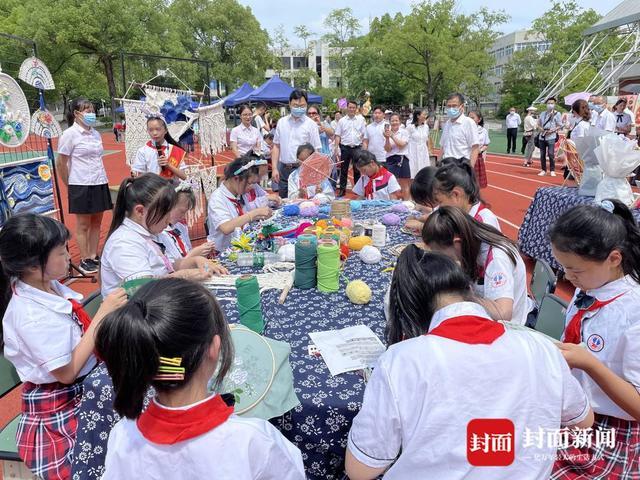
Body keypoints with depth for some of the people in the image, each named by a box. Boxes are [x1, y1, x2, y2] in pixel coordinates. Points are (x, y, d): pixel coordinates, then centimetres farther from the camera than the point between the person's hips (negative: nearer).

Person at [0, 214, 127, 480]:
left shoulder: (49, 286, -2)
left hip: (85, 387, 8)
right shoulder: (31, 315, -24)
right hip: (59, 407, -8)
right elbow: (67, 372, -19)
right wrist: (102, 314, -21)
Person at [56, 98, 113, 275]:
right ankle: (84, 260, 12)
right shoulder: (70, 134, -8)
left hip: (100, 184, 6)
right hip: (81, 186, -6)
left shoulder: (96, 134, 11)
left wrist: (101, 178, 11)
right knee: (83, 225, 3)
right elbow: (61, 163, -5)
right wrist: (70, 185, 1)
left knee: (96, 222, 10)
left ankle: (94, 257, 20)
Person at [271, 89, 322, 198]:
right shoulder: (281, 122, 10)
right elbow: (276, 146, 12)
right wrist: (274, 168, 3)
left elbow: (316, 151, -4)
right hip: (283, 169, 4)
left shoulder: (311, 124, -1)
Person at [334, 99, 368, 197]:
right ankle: (342, 189, 13)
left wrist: (364, 149, -3)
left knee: (357, 170, 6)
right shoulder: (342, 121, 4)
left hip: (357, 148, 0)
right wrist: (336, 148, -7)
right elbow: (337, 135, 2)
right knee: (343, 170, 5)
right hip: (345, 148, 0)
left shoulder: (361, 120, 5)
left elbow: (364, 136, 5)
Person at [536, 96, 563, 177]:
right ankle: (543, 170, 15)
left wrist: (552, 130, -15)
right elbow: (538, 124, 18)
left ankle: (552, 170, -2)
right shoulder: (543, 113, 14)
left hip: (551, 136, -4)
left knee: (551, 154, -10)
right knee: (542, 154, 6)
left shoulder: (557, 114, 2)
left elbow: (560, 126, 0)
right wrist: (541, 129, -3)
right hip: (542, 136, 4)